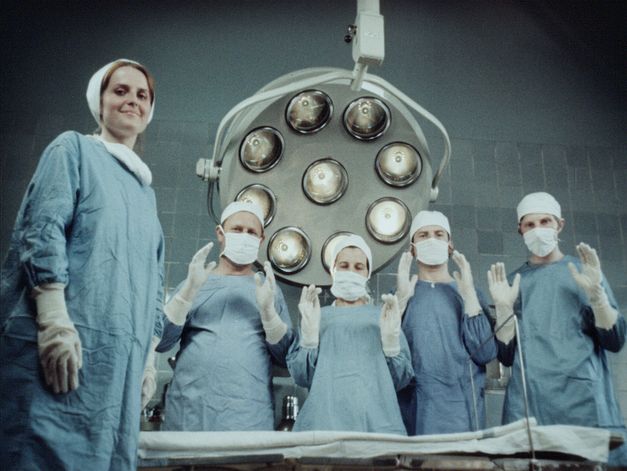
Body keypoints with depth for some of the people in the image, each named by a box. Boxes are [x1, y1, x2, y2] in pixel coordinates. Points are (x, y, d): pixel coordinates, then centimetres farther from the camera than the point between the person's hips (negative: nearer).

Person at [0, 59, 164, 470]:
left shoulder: (145, 190, 24)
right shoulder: (75, 149, 7)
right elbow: (41, 230, -8)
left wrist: (148, 356, 16)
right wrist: (55, 322, -20)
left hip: (120, 358, 6)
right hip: (58, 341, -6)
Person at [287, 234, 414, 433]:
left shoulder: (383, 315, 13)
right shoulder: (318, 316, 12)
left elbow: (402, 379, 7)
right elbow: (301, 377, 3)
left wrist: (391, 338, -9)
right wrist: (309, 331, -10)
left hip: (377, 418, 1)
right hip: (325, 417, 0)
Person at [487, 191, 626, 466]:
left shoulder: (584, 270, 11)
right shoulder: (514, 281, 10)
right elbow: (506, 356, 5)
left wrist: (596, 293, -11)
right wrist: (503, 307, -8)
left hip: (586, 398, 0)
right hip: (528, 404, 0)